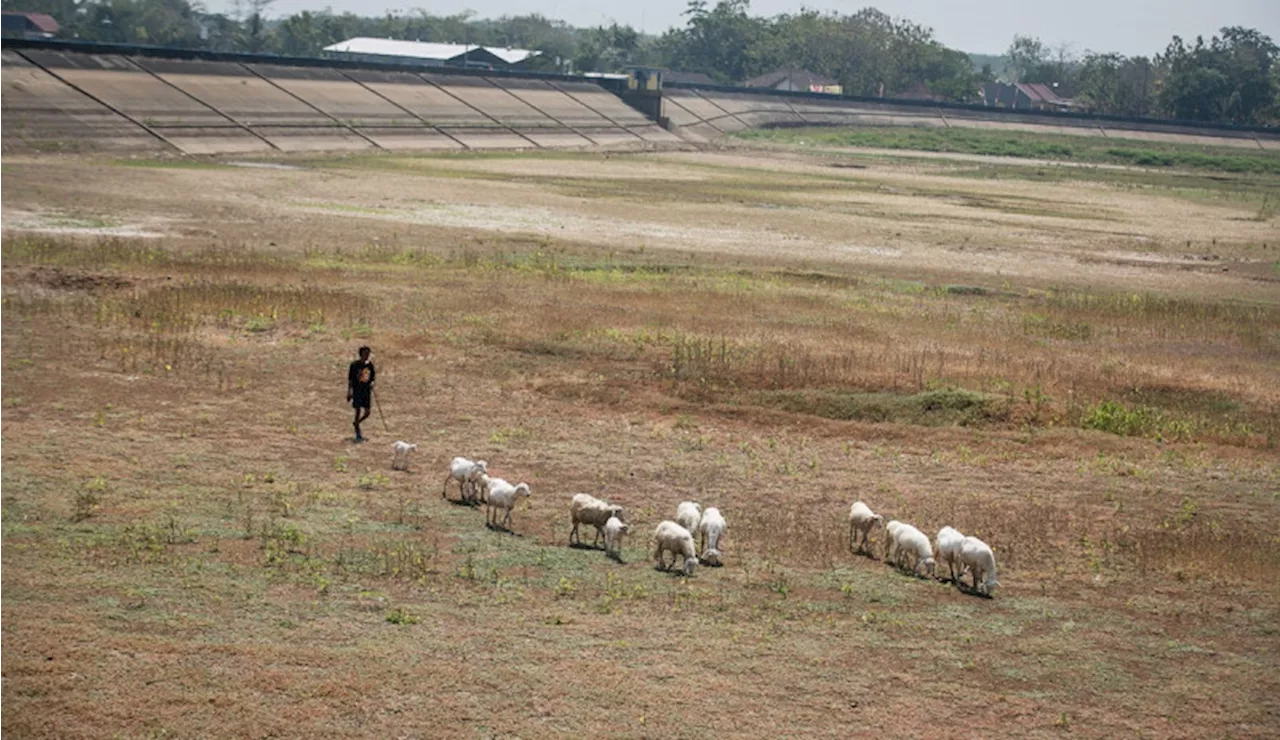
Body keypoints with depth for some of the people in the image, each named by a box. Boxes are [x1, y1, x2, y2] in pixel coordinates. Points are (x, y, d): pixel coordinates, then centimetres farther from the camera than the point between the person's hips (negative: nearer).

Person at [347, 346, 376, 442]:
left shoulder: (370, 364, 6)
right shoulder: (355, 365, -8)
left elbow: (372, 378, 15)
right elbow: (350, 379, -4)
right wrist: (349, 393, -7)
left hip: (367, 391, 5)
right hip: (357, 391, -5)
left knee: (367, 413, 5)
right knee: (358, 411, -6)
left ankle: (356, 423, 34)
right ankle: (358, 435, 2)